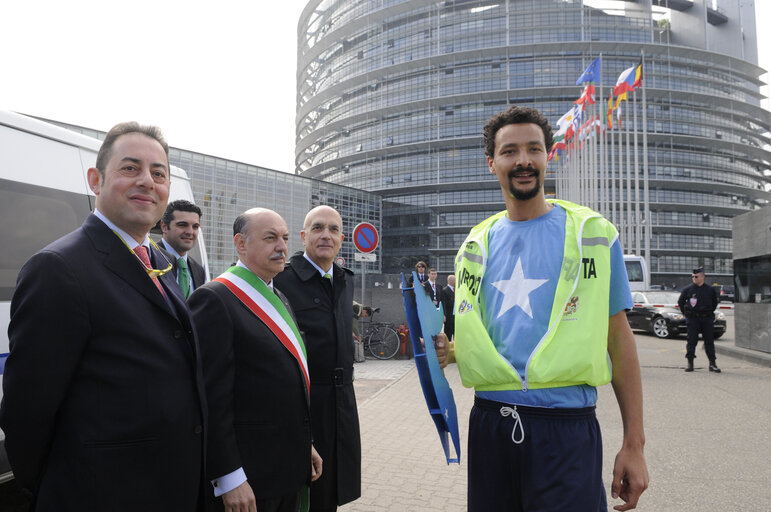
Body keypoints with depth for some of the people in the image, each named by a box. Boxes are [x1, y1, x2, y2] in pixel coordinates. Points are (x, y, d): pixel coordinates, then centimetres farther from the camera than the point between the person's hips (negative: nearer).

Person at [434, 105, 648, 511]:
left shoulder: (592, 234, -1)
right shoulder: (477, 245, 7)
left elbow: (618, 338, -1)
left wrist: (634, 443, -3)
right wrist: (448, 351, -6)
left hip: (566, 428, -3)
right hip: (489, 421, 4)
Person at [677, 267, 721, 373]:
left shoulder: (710, 290, 4)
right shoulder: (688, 289, -1)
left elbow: (715, 302, 20)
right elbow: (680, 302, 10)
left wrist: (710, 312, 14)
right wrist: (686, 314, 7)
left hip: (707, 319, 1)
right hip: (692, 319, -1)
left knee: (709, 341, 4)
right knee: (691, 341, -1)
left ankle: (712, 363, 10)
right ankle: (690, 363, 5)